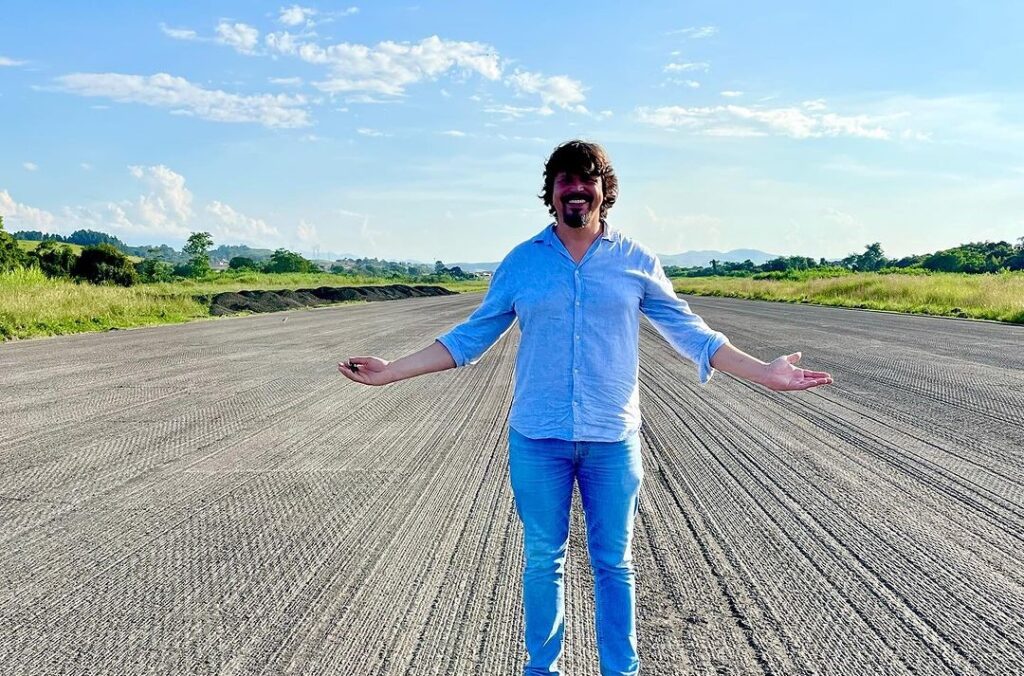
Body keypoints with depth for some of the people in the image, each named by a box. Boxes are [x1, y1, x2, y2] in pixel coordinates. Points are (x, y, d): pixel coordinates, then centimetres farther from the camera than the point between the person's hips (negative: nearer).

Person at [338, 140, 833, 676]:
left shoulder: (637, 262, 3)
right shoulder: (521, 262, 3)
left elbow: (689, 332, 6)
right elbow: (471, 337, 7)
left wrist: (764, 373, -1)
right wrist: (390, 372, 2)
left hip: (613, 440, 0)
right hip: (537, 439, 0)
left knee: (614, 564, 9)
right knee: (542, 563, 10)